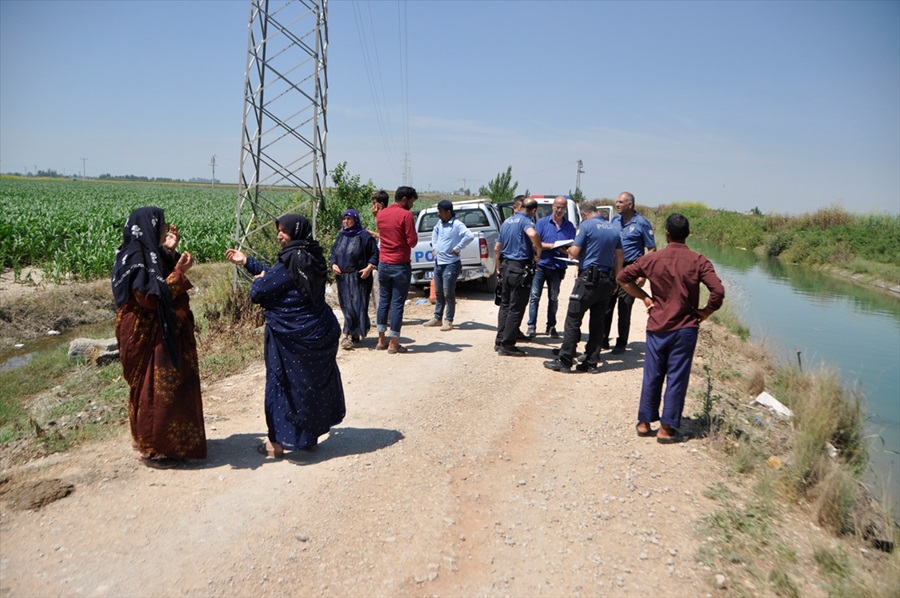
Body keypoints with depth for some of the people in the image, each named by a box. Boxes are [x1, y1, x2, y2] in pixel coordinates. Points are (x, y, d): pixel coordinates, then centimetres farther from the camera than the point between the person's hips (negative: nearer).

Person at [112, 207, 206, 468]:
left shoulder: (150, 254, 9)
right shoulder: (136, 259, -20)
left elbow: (163, 283, 15)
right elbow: (150, 298, -25)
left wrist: (170, 252, 7)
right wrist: (178, 273, -24)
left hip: (161, 332, 10)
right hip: (147, 335, -10)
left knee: (168, 386, 18)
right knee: (153, 389, -1)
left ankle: (147, 439, 32)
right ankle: (150, 449, 11)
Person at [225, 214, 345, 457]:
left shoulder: (290, 262, -20)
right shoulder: (312, 258, 7)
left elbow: (258, 293, -16)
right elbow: (275, 274, 18)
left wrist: (258, 280, 6)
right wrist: (246, 261, 21)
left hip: (291, 336, -8)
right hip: (319, 332, 8)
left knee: (282, 384, 6)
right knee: (315, 382, 17)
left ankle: (277, 442, 16)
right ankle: (311, 435, 31)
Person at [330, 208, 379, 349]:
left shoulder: (364, 236, -5)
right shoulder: (341, 236, 14)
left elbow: (375, 253, -6)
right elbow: (333, 253, 20)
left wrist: (369, 267, -17)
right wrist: (333, 264, 2)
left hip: (359, 278, -6)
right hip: (343, 278, 6)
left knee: (357, 305, -6)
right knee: (346, 306, 6)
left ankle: (347, 335, -2)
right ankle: (354, 333, 15)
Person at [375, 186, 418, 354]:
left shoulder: (380, 214, 7)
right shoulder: (406, 215, -13)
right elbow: (412, 241, -14)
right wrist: (414, 233, 4)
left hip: (383, 264, 6)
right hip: (400, 265, -6)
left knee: (384, 300, 14)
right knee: (397, 303, 0)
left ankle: (381, 340, 18)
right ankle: (393, 343, 4)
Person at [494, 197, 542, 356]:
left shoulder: (506, 222, 13)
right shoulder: (525, 220, -11)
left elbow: (497, 248, 18)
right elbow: (533, 234, -35)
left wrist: (499, 268, 26)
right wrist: (539, 251, -19)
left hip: (506, 267, 8)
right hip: (520, 268, -8)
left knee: (505, 305, 16)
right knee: (516, 308, -1)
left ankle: (500, 341, 19)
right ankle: (507, 345, 3)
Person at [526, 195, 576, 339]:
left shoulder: (569, 227, 6)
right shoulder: (542, 222, 0)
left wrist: (567, 250, -20)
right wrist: (552, 246, -17)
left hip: (557, 267, 2)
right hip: (540, 264, -2)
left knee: (553, 298, 10)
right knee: (534, 296, -3)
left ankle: (551, 326, 18)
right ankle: (531, 326, 1)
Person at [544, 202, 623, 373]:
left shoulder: (586, 225, -7)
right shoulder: (613, 229, 12)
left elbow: (574, 253, -11)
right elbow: (619, 258, 14)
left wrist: (568, 250, 11)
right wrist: (615, 281, 20)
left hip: (588, 279, -7)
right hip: (607, 281, 7)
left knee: (573, 320, -3)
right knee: (597, 322, 10)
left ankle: (564, 361, -1)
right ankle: (592, 362, 13)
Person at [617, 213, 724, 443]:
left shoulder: (653, 259, -2)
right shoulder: (698, 261, -8)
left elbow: (623, 277, 1)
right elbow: (718, 291, -18)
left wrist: (644, 297, 6)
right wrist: (705, 312, -2)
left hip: (657, 327, 2)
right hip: (685, 328, -2)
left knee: (652, 375, 12)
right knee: (676, 378, 5)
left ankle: (644, 422, 21)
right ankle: (667, 428, 9)